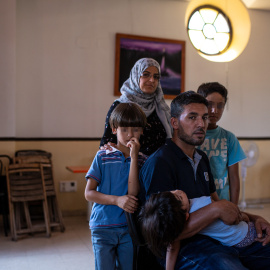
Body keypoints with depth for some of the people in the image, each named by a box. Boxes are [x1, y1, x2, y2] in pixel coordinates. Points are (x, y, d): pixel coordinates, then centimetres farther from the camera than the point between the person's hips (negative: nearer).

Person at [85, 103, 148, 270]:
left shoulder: (142, 160, 0)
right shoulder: (103, 157, -3)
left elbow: (134, 193, -14)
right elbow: (89, 193, -5)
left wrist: (134, 157, -17)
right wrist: (117, 200, -20)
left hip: (129, 227, 1)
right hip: (103, 226, -1)